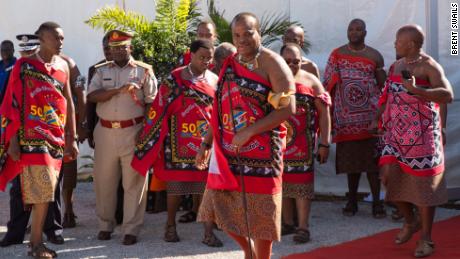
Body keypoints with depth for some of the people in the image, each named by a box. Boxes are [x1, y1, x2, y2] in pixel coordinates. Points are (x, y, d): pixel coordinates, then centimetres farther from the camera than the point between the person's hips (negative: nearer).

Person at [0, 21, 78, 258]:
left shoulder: (63, 66, 10)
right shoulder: (24, 66, -5)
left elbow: (68, 103, 15)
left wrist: (71, 139, 13)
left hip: (56, 138, 5)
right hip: (33, 138, -5)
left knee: (45, 192, 7)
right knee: (43, 191, -9)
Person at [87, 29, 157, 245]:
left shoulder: (143, 70, 3)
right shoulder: (102, 70, 10)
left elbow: (152, 103, 1)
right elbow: (91, 96, -6)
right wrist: (119, 90, -17)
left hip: (133, 131, -2)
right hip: (105, 131, 3)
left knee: (134, 182, -1)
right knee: (104, 181, 8)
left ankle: (131, 229, 5)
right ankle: (105, 225, 22)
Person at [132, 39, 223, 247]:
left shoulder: (215, 80, 7)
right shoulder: (175, 78, -3)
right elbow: (160, 109, -4)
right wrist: (148, 140, -6)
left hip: (207, 140, 2)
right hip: (180, 141, -2)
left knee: (208, 186, -3)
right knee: (176, 184, 6)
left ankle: (208, 232, 0)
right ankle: (170, 226, 23)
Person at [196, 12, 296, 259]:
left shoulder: (272, 63, -9)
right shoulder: (230, 65, 10)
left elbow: (287, 108, -17)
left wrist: (248, 132, -20)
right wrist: (206, 143, 13)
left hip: (260, 151, -6)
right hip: (227, 149, 6)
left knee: (259, 211, 1)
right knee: (221, 204, 9)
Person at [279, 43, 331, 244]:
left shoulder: (310, 81, 3)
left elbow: (324, 112, 2)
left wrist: (324, 143, -3)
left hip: (302, 142, -2)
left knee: (301, 181, -4)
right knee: (282, 181, 8)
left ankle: (303, 227, -1)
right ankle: (287, 223, 20)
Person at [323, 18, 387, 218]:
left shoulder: (375, 56, 5)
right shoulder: (337, 54, 8)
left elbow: (383, 86, 7)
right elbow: (328, 84, 7)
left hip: (369, 115, -1)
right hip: (346, 116, 1)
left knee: (372, 158, -3)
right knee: (351, 159, 6)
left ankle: (376, 202, 3)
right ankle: (352, 200, 16)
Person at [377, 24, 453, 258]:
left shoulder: (429, 66, -11)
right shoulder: (396, 66, 12)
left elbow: (447, 95, -24)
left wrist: (416, 90, -34)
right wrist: (382, 121, 19)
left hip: (421, 134, -6)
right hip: (396, 131, 6)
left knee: (423, 184, -1)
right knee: (389, 176, -1)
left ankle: (426, 238, 10)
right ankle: (410, 221, 22)